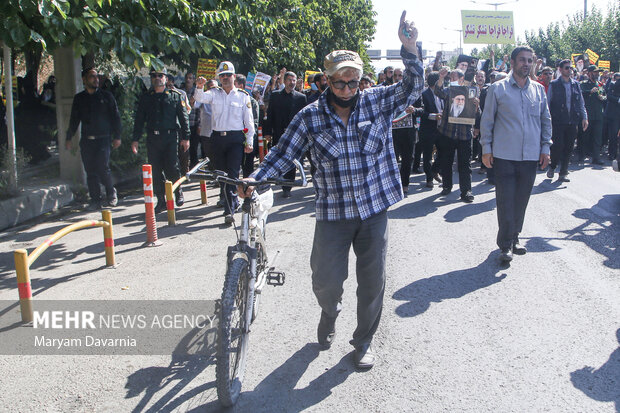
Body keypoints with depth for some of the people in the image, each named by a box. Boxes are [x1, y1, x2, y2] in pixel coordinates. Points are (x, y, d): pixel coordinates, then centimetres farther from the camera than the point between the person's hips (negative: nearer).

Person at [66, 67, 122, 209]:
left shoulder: (106, 96, 7)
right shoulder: (79, 98, 12)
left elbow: (115, 117, 7)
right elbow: (74, 120, 18)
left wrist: (117, 137, 1)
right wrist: (68, 138, 12)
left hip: (103, 139, -3)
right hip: (86, 140, 3)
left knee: (103, 168, -13)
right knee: (90, 171, 1)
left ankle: (111, 193, 10)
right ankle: (95, 200, 10)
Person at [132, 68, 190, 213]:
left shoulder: (175, 96, 5)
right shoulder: (145, 98, 12)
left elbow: (184, 117, 4)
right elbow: (139, 119, 14)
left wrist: (185, 137, -1)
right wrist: (135, 139, 8)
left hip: (170, 137, -3)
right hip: (152, 138, 3)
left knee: (172, 168, -7)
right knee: (156, 171, 2)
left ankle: (178, 192, 19)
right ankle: (161, 201, 10)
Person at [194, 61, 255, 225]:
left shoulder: (243, 96, 5)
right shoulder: (214, 93, 10)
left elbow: (249, 120, 5)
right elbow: (200, 97, -11)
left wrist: (249, 142, -2)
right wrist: (199, 87, -33)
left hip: (236, 138, -3)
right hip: (218, 138, 3)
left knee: (232, 174, -10)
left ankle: (229, 211, -11)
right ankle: (233, 202, 28)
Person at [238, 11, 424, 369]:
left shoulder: (377, 102, 0)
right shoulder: (311, 116, -2)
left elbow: (414, 87, -8)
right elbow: (284, 153, 2)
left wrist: (409, 48, -24)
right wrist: (255, 179, -11)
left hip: (375, 209, 1)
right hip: (333, 213, 0)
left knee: (373, 282, 8)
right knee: (326, 280, 1)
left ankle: (364, 340, 31)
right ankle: (330, 313, 39)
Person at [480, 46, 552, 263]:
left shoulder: (539, 89, 10)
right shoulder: (497, 89, -1)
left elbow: (546, 120, 15)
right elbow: (487, 120, 1)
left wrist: (545, 147, 9)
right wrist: (486, 149, -3)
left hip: (531, 156, 4)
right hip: (504, 155, -3)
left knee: (522, 199, 10)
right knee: (505, 200, -3)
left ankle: (514, 237, 26)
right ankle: (506, 244, 6)